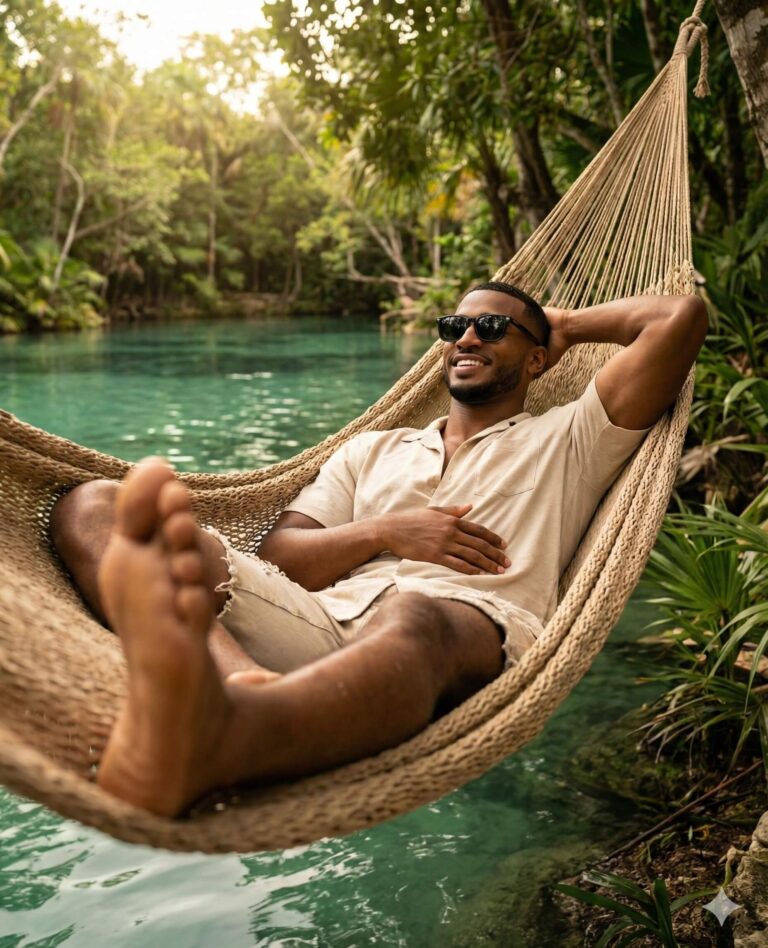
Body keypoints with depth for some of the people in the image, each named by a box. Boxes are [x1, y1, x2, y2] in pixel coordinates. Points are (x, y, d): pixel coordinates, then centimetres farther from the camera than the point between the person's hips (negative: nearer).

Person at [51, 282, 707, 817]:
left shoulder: (566, 441, 26)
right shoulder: (374, 450, 34)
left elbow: (682, 316, 16)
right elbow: (278, 559, 21)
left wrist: (571, 325, 33)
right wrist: (384, 532, 4)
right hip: (321, 620, 4)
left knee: (411, 621, -41)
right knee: (92, 508, -15)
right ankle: (230, 676, -47)